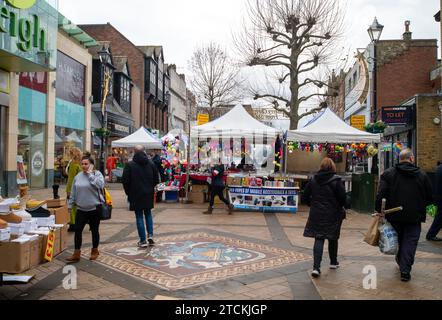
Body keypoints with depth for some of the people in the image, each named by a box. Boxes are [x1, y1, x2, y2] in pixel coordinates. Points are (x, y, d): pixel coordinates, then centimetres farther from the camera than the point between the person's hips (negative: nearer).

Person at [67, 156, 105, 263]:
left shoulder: (97, 174, -7)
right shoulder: (78, 176, 6)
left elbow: (100, 185, -28)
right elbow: (73, 192, 13)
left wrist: (90, 174, -21)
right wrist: (70, 205, 14)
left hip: (94, 209, -4)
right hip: (81, 209, 4)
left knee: (94, 230, 10)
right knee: (77, 230, -1)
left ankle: (95, 251, 27)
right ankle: (76, 254, 8)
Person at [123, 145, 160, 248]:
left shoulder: (130, 165, -9)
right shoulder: (151, 163, 1)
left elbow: (125, 181, -8)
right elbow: (156, 179, 5)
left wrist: (128, 193, 7)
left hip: (136, 195, -3)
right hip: (148, 194, 3)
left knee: (139, 217, 3)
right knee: (148, 214, 19)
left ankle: (143, 240, 5)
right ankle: (150, 235, 7)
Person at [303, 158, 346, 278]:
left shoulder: (313, 180, 2)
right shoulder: (337, 181, -9)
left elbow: (306, 196, 4)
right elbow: (342, 198, -11)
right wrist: (341, 208, 9)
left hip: (317, 214, 2)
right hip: (333, 215, -2)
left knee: (319, 239, 2)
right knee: (333, 239, 16)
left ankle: (316, 267, -9)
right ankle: (333, 262, 34)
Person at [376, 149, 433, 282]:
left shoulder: (388, 174, -6)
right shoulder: (422, 175, -2)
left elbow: (381, 195, -14)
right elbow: (430, 198, 3)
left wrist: (379, 210, -5)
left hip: (395, 216, 1)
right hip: (415, 216, -1)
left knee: (398, 239, 20)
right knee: (410, 242, 4)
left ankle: (400, 260, 39)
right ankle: (405, 270, 1)